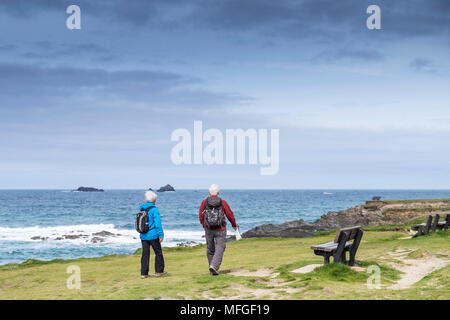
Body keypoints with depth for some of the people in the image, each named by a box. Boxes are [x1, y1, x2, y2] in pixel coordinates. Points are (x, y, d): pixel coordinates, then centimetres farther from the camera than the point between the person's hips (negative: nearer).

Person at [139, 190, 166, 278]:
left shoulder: (142, 210, 9)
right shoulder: (154, 210, -11)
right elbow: (158, 223, -16)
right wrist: (161, 235, -14)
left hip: (143, 236, 6)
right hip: (153, 235, -6)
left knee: (145, 254, 6)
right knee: (158, 253, 9)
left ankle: (143, 273, 4)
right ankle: (159, 271, 13)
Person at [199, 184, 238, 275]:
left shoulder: (204, 202, -3)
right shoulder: (223, 202, -5)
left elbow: (200, 216, 3)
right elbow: (230, 215, 3)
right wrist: (234, 225, 20)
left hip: (208, 230, 2)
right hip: (220, 230, -2)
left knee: (210, 249, 15)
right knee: (219, 249, -2)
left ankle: (212, 268, 22)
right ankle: (214, 267, -21)